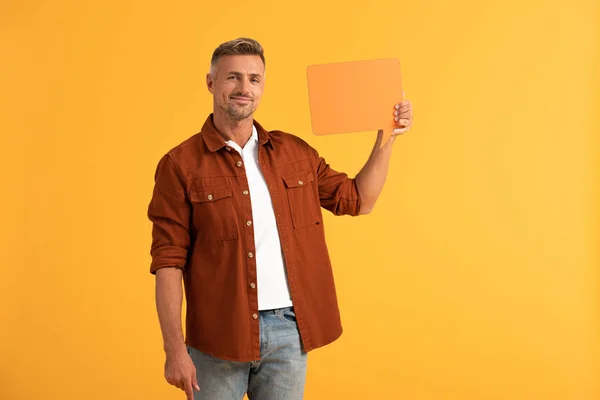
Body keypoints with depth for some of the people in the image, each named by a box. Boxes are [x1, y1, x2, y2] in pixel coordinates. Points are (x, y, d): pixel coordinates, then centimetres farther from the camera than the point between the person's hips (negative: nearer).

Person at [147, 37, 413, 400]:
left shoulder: (295, 152, 7)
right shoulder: (180, 165, -6)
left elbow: (357, 199, 16)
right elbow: (168, 262, -8)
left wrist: (387, 139, 8)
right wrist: (175, 349, -13)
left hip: (290, 330, 4)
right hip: (219, 337, -3)